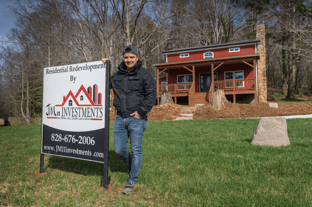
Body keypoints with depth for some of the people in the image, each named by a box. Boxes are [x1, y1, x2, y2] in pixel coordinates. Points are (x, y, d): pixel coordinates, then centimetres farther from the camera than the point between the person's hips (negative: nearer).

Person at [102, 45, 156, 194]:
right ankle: (131, 166, 40)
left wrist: (141, 111, -13)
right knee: (119, 150, 11)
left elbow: (151, 96, -5)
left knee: (136, 150, 3)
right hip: (120, 118, 5)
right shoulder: (118, 75, 13)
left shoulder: (145, 74, -2)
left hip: (137, 119, -5)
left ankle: (132, 180, 20)